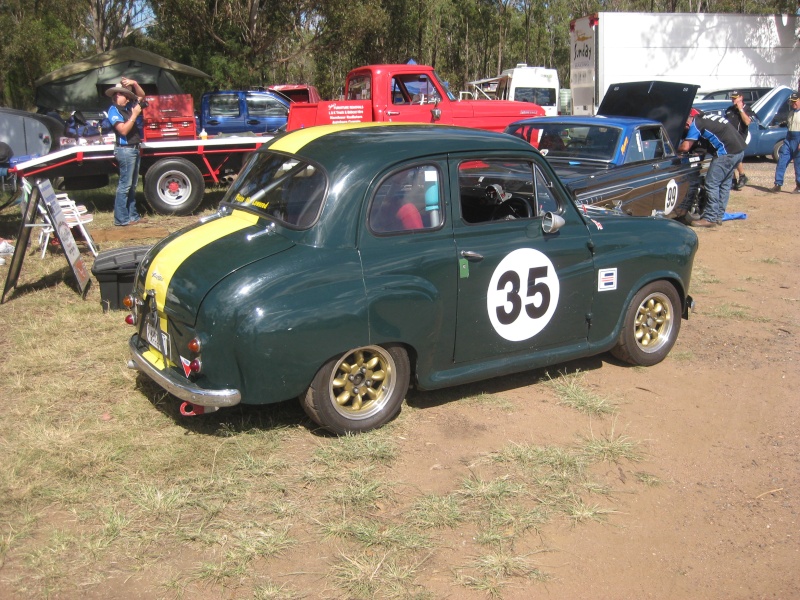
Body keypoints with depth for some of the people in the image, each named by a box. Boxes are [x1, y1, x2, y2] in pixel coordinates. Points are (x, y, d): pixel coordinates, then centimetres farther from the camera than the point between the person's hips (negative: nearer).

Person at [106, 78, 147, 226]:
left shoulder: (128, 107, 13)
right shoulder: (114, 111, -9)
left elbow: (141, 96, 24)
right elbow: (123, 130, -19)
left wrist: (134, 84, 7)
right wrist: (134, 115, -17)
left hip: (134, 149, 9)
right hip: (125, 149, -9)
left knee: (132, 185, 13)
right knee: (125, 185, -9)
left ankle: (132, 215, 19)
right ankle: (121, 219, -8)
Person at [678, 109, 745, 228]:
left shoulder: (696, 123, -3)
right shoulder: (710, 117, 23)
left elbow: (685, 147, -8)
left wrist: (675, 149, 11)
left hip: (727, 152, -9)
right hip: (740, 150, 9)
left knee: (711, 184, -4)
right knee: (725, 184, 15)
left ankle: (710, 218, -2)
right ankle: (718, 216, 21)